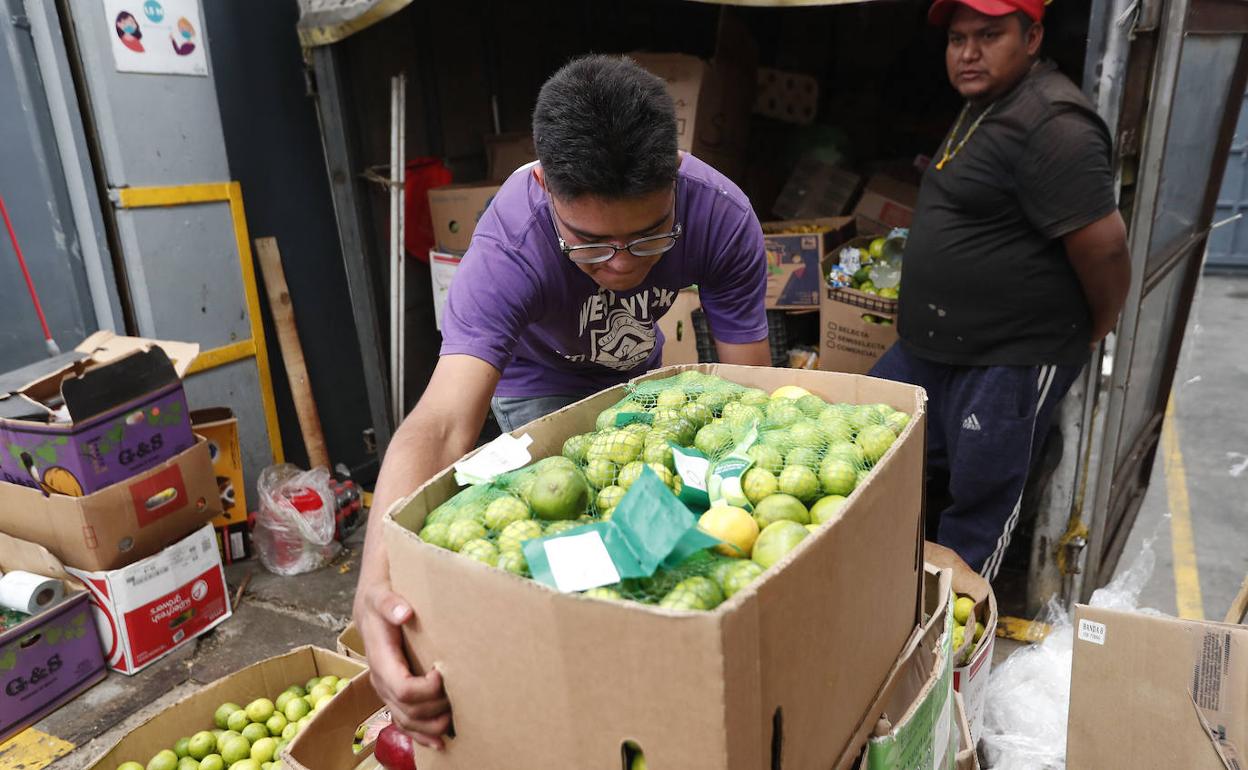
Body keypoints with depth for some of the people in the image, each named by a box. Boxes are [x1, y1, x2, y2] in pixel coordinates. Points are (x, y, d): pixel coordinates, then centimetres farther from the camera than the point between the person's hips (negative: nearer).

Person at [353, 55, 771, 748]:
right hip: (539, 379, -3)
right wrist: (377, 586, -68)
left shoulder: (722, 216, -34)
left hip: (636, 369, 3)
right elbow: (440, 425, -52)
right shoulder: (511, 241, -42)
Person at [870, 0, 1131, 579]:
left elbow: (1103, 247, -24)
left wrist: (1095, 331, -8)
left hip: (1010, 361, -10)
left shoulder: (1051, 125, -22)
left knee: (977, 499, 5)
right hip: (931, 345, 11)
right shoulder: (983, 106, 12)